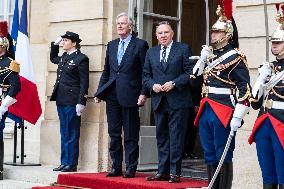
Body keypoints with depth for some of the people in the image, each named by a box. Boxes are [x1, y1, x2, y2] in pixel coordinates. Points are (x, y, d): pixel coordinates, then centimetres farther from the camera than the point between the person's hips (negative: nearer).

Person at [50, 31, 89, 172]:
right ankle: (64, 162, 17)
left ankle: (71, 164, 3)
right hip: (61, 100, 8)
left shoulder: (81, 59, -9)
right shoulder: (64, 57, 13)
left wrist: (81, 102, -17)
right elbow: (53, 58, 37)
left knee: (72, 134, -2)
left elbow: (84, 82, -12)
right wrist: (55, 44, 21)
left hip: (72, 101, -8)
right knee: (64, 133, 12)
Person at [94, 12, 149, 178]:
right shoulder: (111, 45, 16)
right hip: (112, 96, 5)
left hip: (130, 96, -5)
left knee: (131, 135, 1)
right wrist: (99, 92, 10)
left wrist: (144, 93, -13)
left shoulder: (140, 45, -1)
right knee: (114, 134, 9)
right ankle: (116, 167, 17)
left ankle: (131, 168, 7)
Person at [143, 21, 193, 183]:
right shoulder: (151, 52, 15)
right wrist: (152, 85, -3)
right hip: (159, 101, 5)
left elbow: (190, 72, -5)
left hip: (178, 101, -5)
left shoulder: (183, 49, 1)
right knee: (161, 138, 10)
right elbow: (146, 75, 16)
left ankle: (175, 173, 0)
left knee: (176, 137, -5)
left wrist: (174, 83, -14)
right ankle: (163, 172, 15)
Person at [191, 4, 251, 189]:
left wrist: (238, 117, -20)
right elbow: (195, 79, 19)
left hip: (224, 113, -7)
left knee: (223, 157, -1)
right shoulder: (209, 54, 15)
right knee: (210, 157, 12)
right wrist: (202, 60, 3)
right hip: (206, 111, 8)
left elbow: (245, 89, -14)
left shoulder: (235, 57, -9)